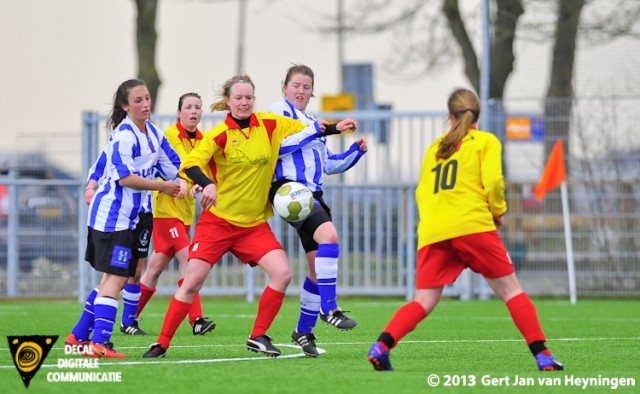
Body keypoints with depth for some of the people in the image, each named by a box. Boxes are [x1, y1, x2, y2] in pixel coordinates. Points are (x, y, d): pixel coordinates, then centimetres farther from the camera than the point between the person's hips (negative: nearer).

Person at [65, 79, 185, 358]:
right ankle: (98, 343, -15)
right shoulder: (124, 135, -16)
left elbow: (173, 164, 13)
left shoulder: (153, 133, 11)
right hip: (113, 215, -10)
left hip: (129, 216, 10)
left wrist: (180, 183, -7)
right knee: (116, 278, -13)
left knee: (113, 277, 15)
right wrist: (162, 186, -17)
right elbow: (124, 177, -22)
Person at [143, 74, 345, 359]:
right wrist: (207, 184, -41)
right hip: (217, 220, -3)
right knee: (192, 282, -7)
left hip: (254, 224, 3)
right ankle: (162, 343, 4)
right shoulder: (221, 134, -11)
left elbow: (306, 130, 16)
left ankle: (258, 336, 0)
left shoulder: (270, 126, 0)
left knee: (282, 273, -14)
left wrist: (328, 127, 0)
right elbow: (190, 164, -23)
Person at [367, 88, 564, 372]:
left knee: (423, 302, 3)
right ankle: (541, 355, -4)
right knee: (510, 290, 4)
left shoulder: (434, 148, 23)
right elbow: (492, 181, -3)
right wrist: (498, 211, 11)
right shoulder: (485, 141, 10)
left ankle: (381, 346, -18)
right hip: (472, 226, -4)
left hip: (431, 232, 4)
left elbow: (421, 193, 22)